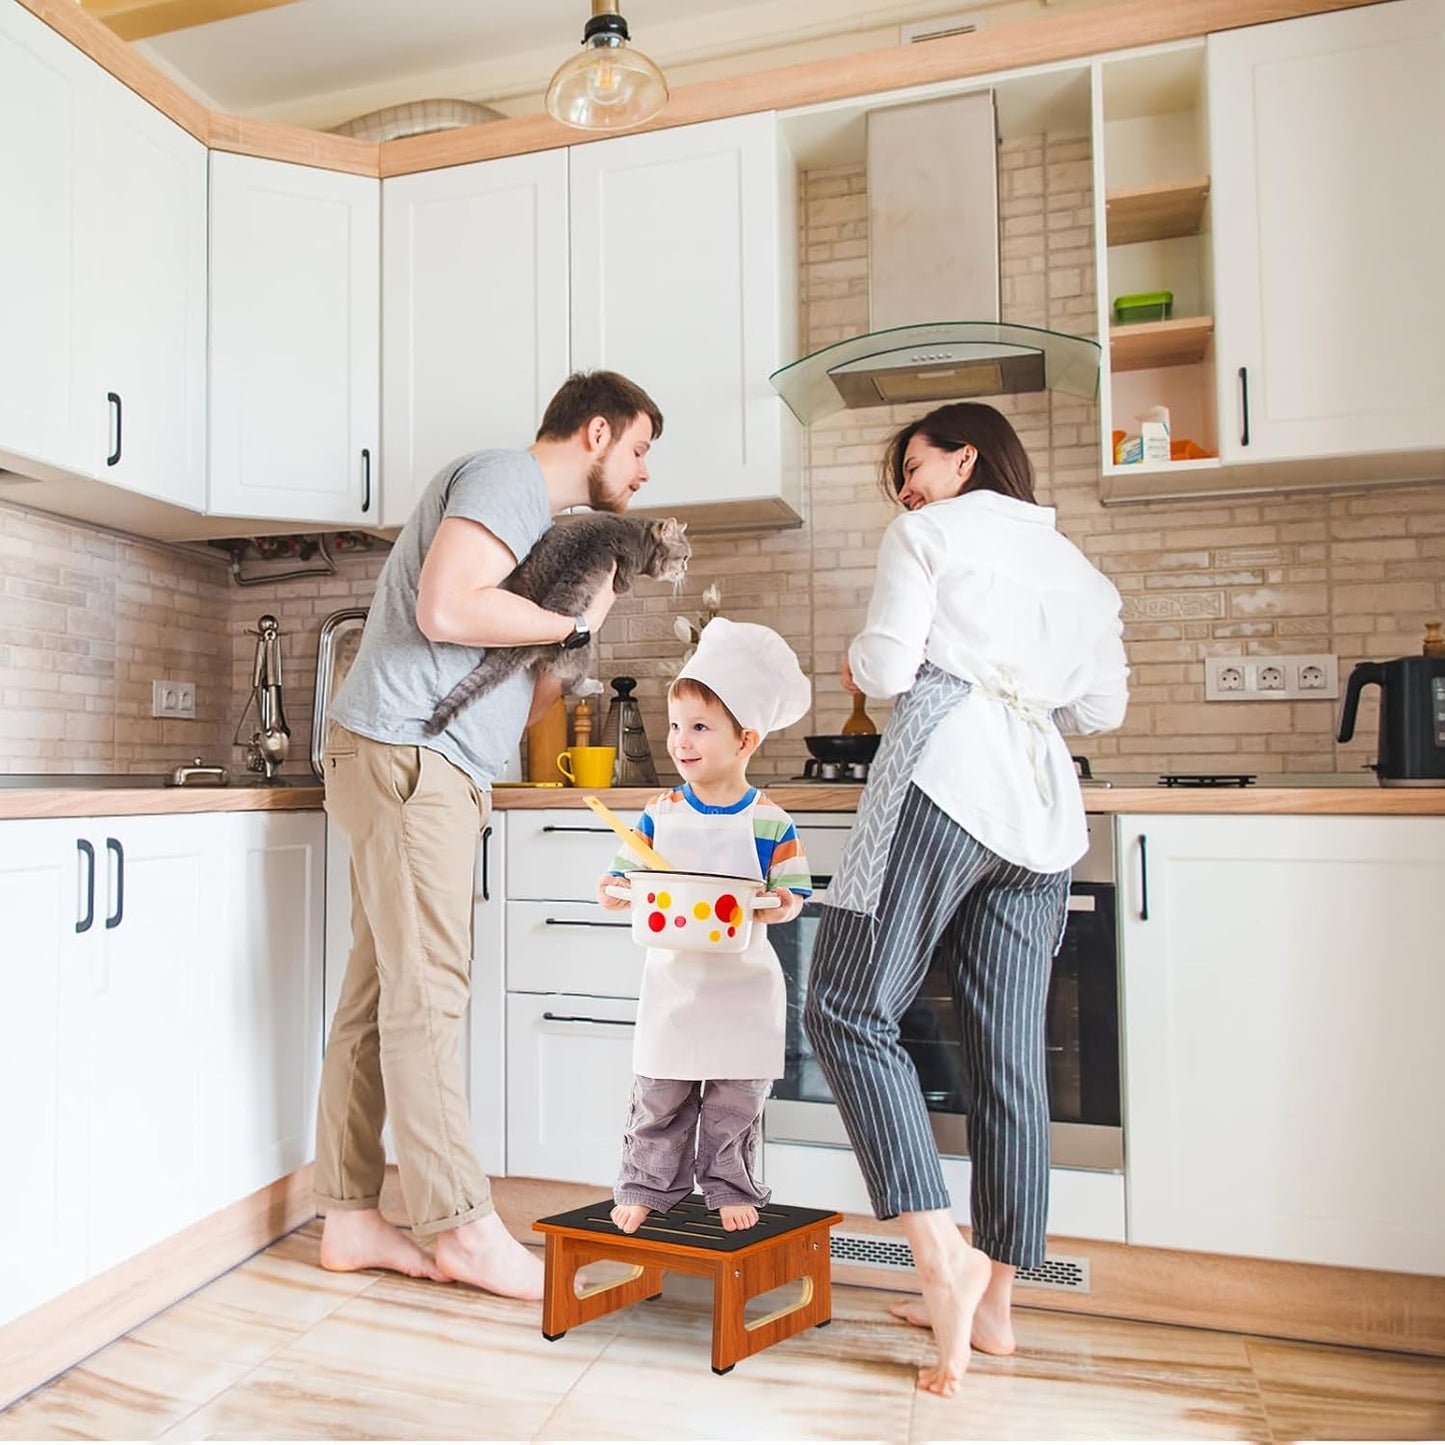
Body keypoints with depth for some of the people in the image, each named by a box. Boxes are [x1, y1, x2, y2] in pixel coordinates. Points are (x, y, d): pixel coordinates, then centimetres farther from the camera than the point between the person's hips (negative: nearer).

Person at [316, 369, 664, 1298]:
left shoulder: (545, 521, 25)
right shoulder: (508, 477, -4)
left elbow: (528, 702, 18)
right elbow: (446, 608, -22)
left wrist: (597, 610, 9)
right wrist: (574, 621, -9)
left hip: (433, 770, 10)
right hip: (406, 754, -10)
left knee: (379, 993, 9)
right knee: (427, 993, -6)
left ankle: (351, 1217, 17)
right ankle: (463, 1228, 1)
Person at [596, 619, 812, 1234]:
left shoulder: (769, 821, -8)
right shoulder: (660, 813, -1)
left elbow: (793, 889, -5)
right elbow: (629, 875, 4)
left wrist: (783, 905, -27)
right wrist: (614, 890, -17)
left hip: (742, 982, -1)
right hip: (672, 977, 2)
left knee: (736, 1099, 10)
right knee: (658, 1096, 9)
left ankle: (730, 1188, 29)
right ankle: (645, 1185, 26)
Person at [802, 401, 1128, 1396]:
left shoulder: (928, 533, 8)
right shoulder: (1077, 566, 25)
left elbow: (887, 666, -3)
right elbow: (1102, 707, 20)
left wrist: (858, 665, 18)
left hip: (947, 778, -7)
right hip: (1044, 807, 7)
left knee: (849, 1011, -1)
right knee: (1011, 1060, 7)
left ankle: (944, 1256, -11)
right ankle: (994, 1304, 15)